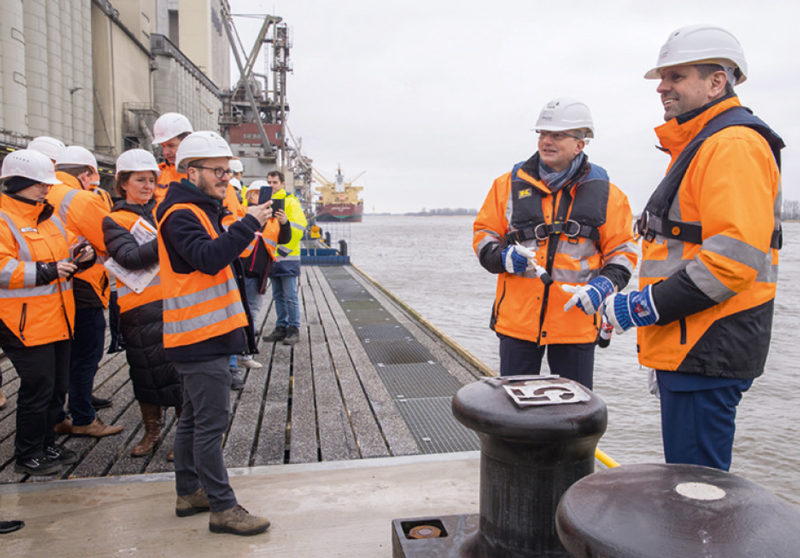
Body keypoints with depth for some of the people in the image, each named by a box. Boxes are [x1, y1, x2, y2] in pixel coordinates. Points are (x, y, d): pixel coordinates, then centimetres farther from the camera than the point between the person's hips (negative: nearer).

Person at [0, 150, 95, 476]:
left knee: (56, 387, 15)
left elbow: (64, 253, 27)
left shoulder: (50, 217, 16)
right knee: (37, 389, -2)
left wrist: (79, 256, 4)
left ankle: (46, 445, 31)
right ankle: (27, 456, 15)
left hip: (58, 320, 9)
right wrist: (45, 271, -24)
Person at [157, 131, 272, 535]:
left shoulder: (201, 210, 18)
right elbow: (208, 258, -29)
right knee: (211, 421, -5)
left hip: (205, 334, 11)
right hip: (200, 335, -11)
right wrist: (248, 225, -29)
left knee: (194, 417, 18)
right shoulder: (181, 214, -14)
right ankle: (222, 508, 3)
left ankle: (189, 493, 31)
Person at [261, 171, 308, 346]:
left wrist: (284, 249, -13)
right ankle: (281, 328, 20)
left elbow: (297, 228, -11)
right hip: (271, 258, 6)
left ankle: (294, 329, 5)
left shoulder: (290, 202, -4)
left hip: (287, 258, -6)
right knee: (278, 296, 12)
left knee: (290, 296, -3)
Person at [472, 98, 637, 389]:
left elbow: (622, 251, 6)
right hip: (517, 319, 1)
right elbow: (483, 234, 8)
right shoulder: (510, 184, 4)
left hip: (576, 322, 0)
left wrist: (604, 284, -12)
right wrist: (502, 256, -13)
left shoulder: (604, 192, 3)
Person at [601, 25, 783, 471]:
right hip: (688, 346, 11)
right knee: (686, 481, 21)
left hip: (708, 350, -11)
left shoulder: (734, 145, -14)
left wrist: (647, 306, -19)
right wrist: (619, 295, 16)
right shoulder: (695, 146, 20)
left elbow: (733, 258, -24)